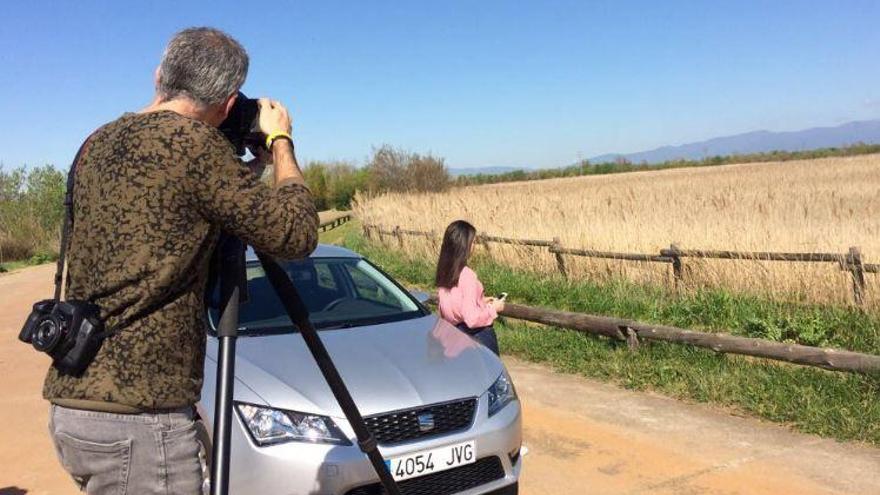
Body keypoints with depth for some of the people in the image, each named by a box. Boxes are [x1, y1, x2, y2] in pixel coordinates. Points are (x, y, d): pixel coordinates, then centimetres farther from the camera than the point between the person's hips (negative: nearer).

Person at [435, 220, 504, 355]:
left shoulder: (444, 273, 1)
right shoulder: (467, 275, -23)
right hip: (478, 335, -8)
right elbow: (472, 318, -25)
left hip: (455, 334, 8)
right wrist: (493, 308, -10)